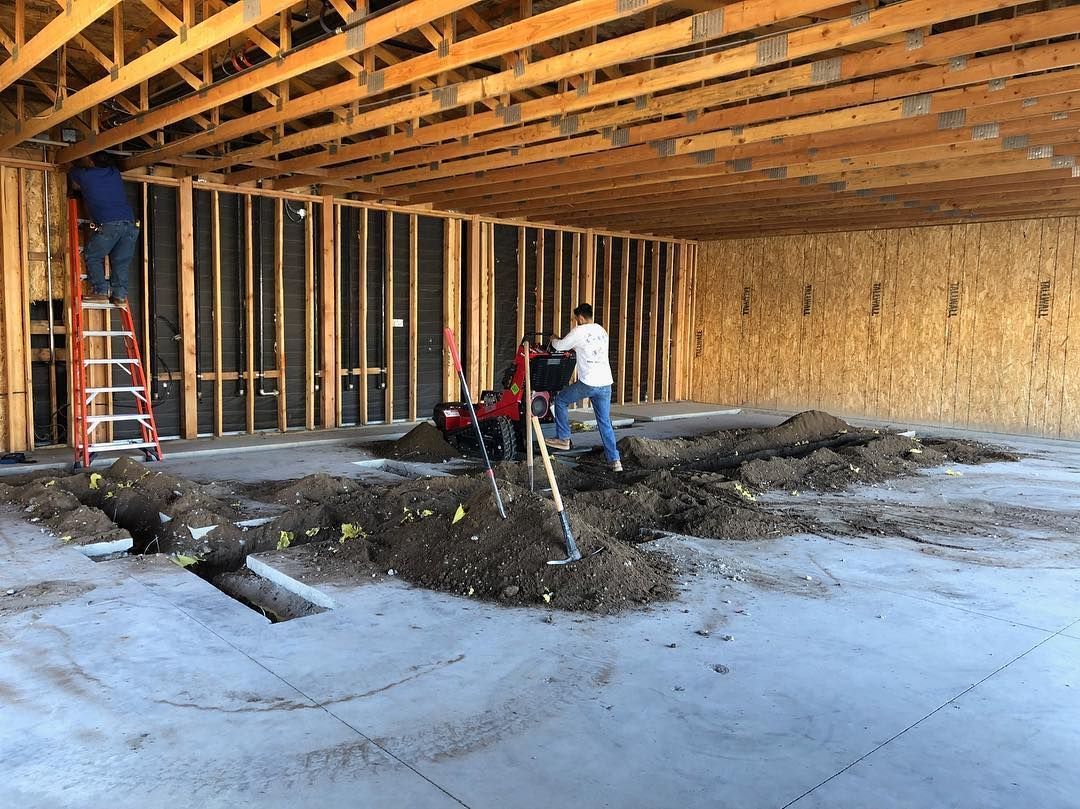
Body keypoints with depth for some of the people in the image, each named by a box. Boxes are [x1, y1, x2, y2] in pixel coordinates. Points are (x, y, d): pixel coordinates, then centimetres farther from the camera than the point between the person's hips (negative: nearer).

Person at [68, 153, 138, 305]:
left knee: (92, 257, 9)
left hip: (108, 224, -4)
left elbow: (72, 174, 34)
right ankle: (120, 294, -1)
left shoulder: (84, 175, 9)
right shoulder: (115, 173, 21)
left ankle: (101, 290, -3)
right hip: (130, 223, 4)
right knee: (120, 262, 9)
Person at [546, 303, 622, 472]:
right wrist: (574, 346, 40)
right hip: (606, 384, 6)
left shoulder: (579, 331, -4)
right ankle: (615, 460, 6)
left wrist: (554, 340, 28)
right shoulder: (601, 331, 16)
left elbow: (559, 346, 6)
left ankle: (563, 439, 17)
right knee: (605, 423, 11)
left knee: (560, 400, 16)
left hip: (588, 383, -6)